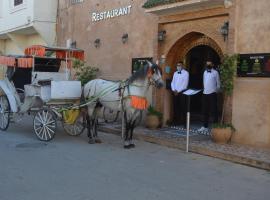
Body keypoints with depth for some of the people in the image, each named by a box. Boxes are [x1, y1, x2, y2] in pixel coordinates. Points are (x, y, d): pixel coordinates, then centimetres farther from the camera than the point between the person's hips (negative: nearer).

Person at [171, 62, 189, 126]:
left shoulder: (186, 73, -5)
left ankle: (184, 121, 0)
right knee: (176, 106, 6)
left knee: (183, 106, -4)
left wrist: (178, 91, -13)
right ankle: (176, 121, 13)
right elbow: (173, 82, 12)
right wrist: (174, 90, -4)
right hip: (175, 92, 5)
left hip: (182, 92, -5)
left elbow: (185, 84, -12)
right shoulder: (175, 73, 15)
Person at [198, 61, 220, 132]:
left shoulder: (215, 72, -4)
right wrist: (204, 89, 10)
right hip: (205, 94, 5)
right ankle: (205, 126, 16)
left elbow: (218, 83, -2)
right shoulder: (205, 72, 13)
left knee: (213, 110, -1)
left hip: (212, 94, -5)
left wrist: (216, 91, -3)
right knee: (205, 111, 8)